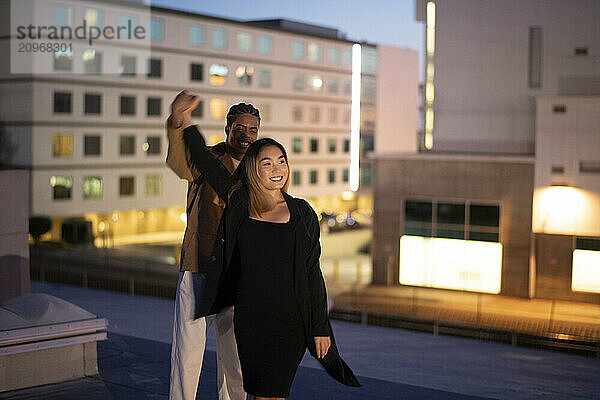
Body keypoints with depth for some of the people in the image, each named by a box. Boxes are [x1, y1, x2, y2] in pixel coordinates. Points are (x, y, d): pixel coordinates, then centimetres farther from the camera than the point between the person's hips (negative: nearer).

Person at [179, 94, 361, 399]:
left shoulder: (303, 214, -2)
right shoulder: (239, 204, 3)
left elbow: (312, 273, -1)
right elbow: (205, 162, 11)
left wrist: (320, 328, -1)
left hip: (290, 320, -2)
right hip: (249, 316, 3)